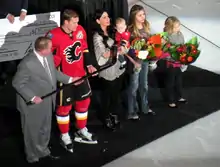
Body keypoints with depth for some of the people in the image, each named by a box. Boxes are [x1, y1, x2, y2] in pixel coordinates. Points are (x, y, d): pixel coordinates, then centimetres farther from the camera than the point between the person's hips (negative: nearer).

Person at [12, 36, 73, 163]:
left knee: (45, 129, 25)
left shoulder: (49, 56, -8)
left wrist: (69, 79, 4)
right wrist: (32, 97, -25)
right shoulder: (27, 64, -30)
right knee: (32, 131, 16)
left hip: (47, 102, 7)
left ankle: (43, 151, 48)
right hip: (33, 105, -7)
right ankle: (33, 156, 38)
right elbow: (17, 83, -21)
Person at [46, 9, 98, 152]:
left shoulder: (80, 30, -5)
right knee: (64, 107, 9)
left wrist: (89, 64, 2)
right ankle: (65, 136, 30)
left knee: (84, 102, 18)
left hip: (80, 74, 6)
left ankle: (82, 132, 39)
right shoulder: (54, 37, -24)